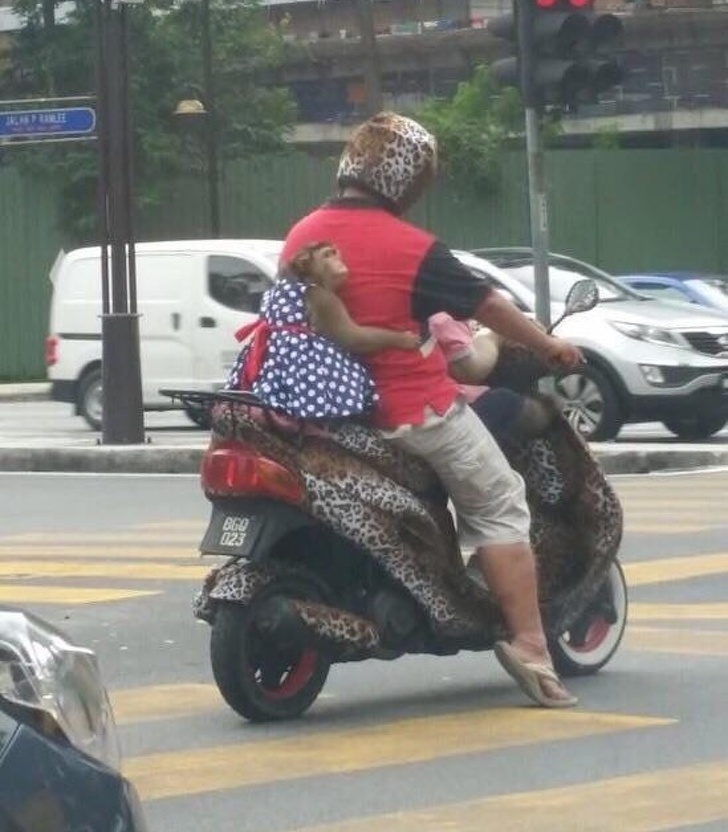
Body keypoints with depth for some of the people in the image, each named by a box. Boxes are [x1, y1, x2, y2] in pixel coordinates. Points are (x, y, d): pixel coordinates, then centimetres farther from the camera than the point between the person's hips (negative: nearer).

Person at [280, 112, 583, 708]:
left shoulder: (301, 236, 2)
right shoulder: (413, 249, -14)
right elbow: (488, 307, -3)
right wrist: (550, 348, 12)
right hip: (414, 408, -7)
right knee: (500, 508, 4)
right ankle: (529, 642, -8)